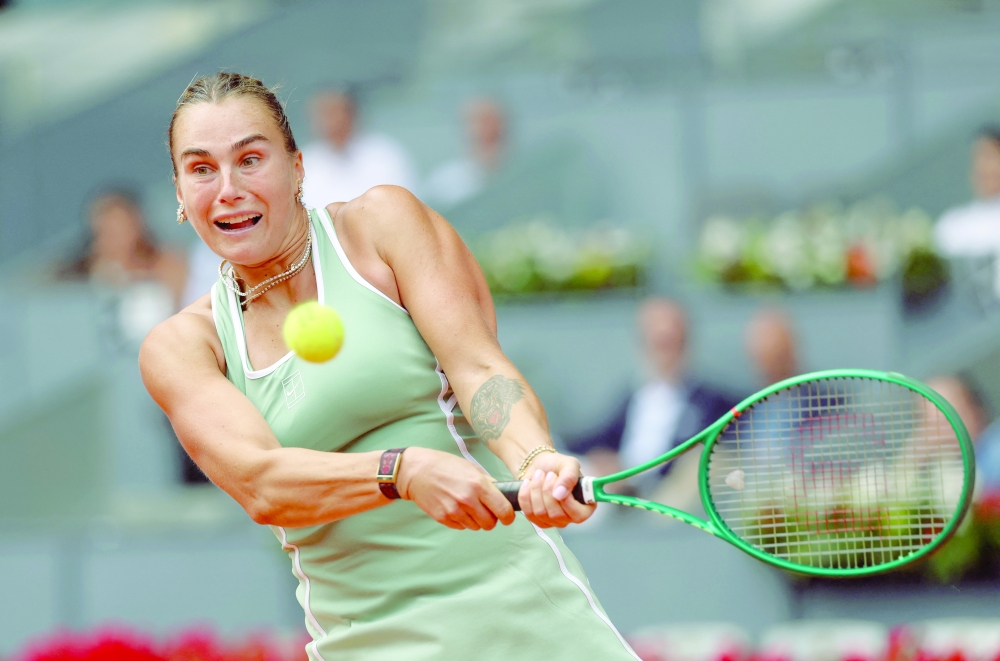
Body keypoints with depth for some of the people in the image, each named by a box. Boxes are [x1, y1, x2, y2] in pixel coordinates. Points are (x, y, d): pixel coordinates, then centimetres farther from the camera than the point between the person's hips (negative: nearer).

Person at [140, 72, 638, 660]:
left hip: (509, 605, -3)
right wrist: (404, 470, -31)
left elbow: (478, 364, -11)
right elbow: (259, 484, -12)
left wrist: (535, 460, -32)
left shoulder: (383, 221, 2)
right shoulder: (178, 347, 4)